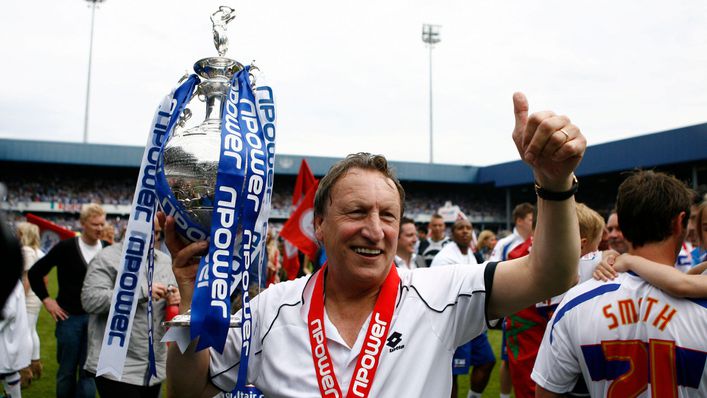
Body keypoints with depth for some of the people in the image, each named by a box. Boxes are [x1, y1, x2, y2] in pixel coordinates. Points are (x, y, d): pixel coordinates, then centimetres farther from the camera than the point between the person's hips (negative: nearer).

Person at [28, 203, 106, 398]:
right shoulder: (66, 247, -6)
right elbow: (35, 272, 2)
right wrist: (46, 300, -2)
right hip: (69, 317, -1)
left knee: (89, 372, 4)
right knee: (66, 371, 11)